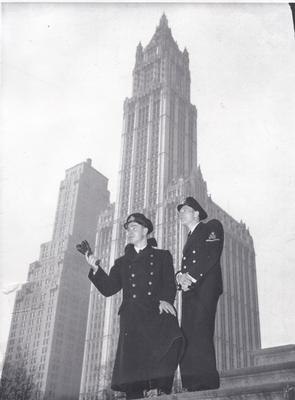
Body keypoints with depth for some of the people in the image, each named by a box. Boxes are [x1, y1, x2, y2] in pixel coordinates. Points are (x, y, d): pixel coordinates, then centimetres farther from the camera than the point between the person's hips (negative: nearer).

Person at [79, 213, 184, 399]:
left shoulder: (162, 256, 21)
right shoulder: (122, 262, 28)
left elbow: (170, 284, 8)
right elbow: (108, 288, 17)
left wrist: (165, 300, -13)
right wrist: (96, 269, 2)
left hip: (157, 314, -2)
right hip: (132, 318, 2)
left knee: (168, 340, -31)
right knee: (131, 357, -15)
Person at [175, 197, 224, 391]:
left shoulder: (212, 227, 9)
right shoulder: (190, 237, 31)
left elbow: (212, 255, -7)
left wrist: (192, 277, -14)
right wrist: (180, 276, -2)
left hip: (205, 286, -7)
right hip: (189, 289, 7)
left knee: (200, 333, -19)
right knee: (187, 335, -5)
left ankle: (207, 383, -20)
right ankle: (192, 385, -8)